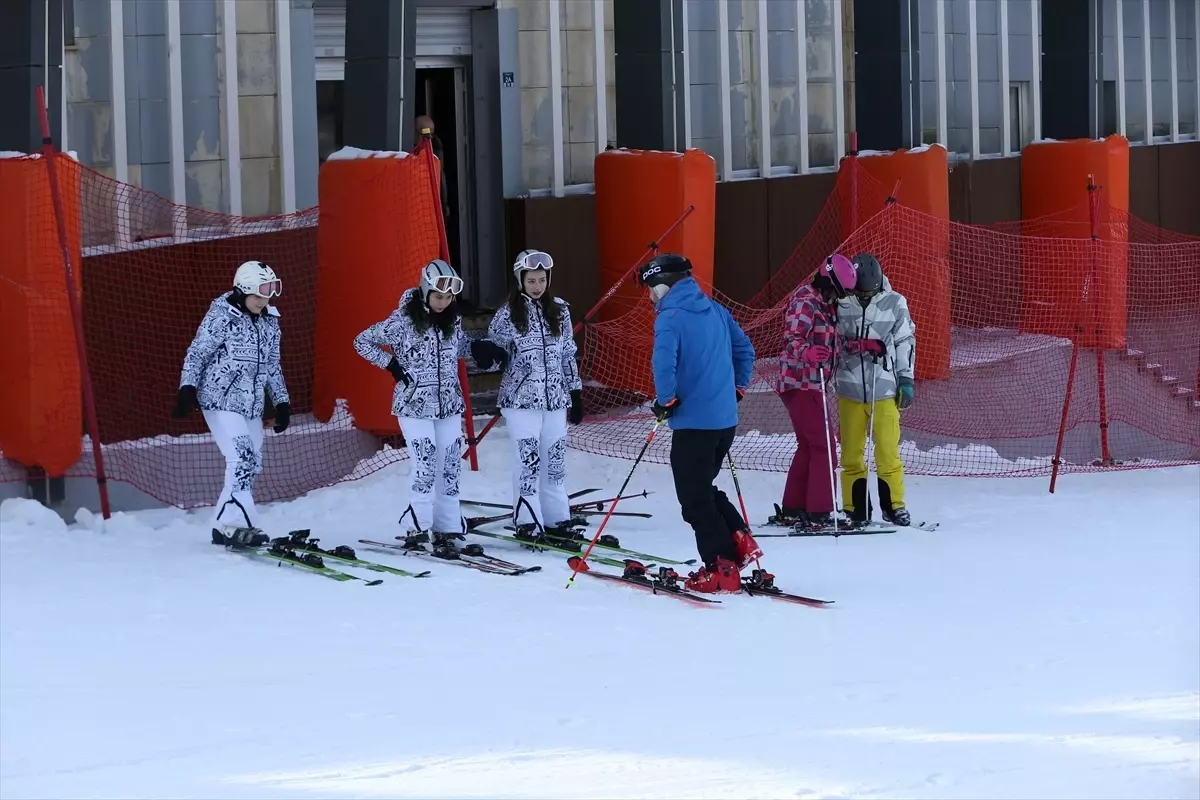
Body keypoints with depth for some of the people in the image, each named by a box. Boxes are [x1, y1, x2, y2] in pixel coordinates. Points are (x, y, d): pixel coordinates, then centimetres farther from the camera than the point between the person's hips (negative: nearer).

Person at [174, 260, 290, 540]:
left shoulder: (270, 322, 11)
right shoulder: (221, 316, -8)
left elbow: (272, 366, 20)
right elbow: (196, 354, -7)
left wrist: (282, 402, 17)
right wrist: (187, 388, -16)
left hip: (252, 406, 7)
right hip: (221, 401, -7)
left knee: (252, 466, 3)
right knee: (242, 459, -19)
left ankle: (226, 525, 9)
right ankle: (237, 524, -20)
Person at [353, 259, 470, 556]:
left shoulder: (453, 320, 5)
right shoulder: (403, 320, -10)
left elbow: (461, 348, 22)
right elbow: (362, 342, -3)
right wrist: (392, 365, -11)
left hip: (449, 404, 5)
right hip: (415, 404, -5)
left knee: (449, 467, 3)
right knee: (425, 465, -15)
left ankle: (447, 531, 7)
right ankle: (417, 526, -5)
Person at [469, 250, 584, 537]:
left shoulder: (560, 311, 8)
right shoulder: (508, 314, -2)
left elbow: (568, 354, 13)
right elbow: (495, 351, 3)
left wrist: (576, 394, 12)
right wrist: (484, 351, -21)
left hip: (555, 397, 3)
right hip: (521, 397, -3)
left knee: (555, 459, 5)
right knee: (529, 459, -7)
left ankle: (556, 518, 13)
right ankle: (527, 521, -3)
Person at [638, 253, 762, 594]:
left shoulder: (670, 318, -12)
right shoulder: (716, 311, 11)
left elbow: (664, 363, -24)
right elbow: (744, 349, 17)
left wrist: (665, 401, -10)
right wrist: (737, 388, 21)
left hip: (693, 421, -8)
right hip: (726, 419, 8)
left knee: (695, 498, 1)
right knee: (703, 488, 23)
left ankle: (721, 568, -1)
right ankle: (739, 540, 9)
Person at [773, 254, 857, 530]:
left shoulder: (826, 304, 16)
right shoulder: (804, 301, -14)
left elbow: (829, 343, 23)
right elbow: (792, 339, -23)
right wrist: (807, 353, -44)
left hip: (812, 384, 10)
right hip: (801, 383, -10)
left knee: (809, 446, 16)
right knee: (824, 448, -10)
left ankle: (792, 510, 23)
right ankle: (818, 513, -10)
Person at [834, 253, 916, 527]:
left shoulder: (894, 303, 0)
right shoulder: (841, 303, -1)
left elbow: (906, 341, 6)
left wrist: (906, 380, 4)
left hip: (884, 389, -1)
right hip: (850, 388, 1)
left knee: (888, 451, -3)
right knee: (851, 452, 4)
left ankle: (894, 506, 8)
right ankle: (856, 510, 11)